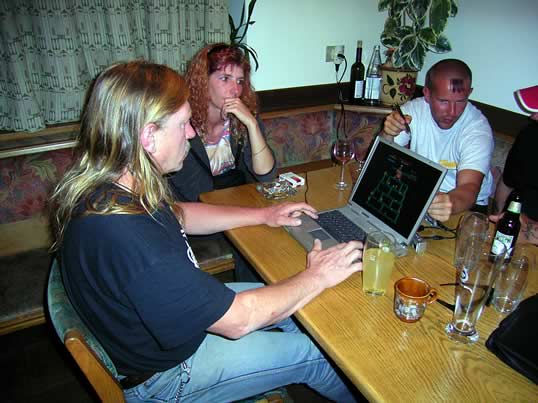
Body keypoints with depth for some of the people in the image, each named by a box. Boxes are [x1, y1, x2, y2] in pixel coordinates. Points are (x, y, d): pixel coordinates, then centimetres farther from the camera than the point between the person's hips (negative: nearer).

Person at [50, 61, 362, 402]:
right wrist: (317, 277, -18)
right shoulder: (127, 236, -41)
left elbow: (178, 214, 10)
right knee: (314, 353, 2)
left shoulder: (112, 185, -11)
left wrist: (263, 215, 6)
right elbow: (236, 320, -32)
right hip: (164, 375, -7)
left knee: (296, 311, 14)